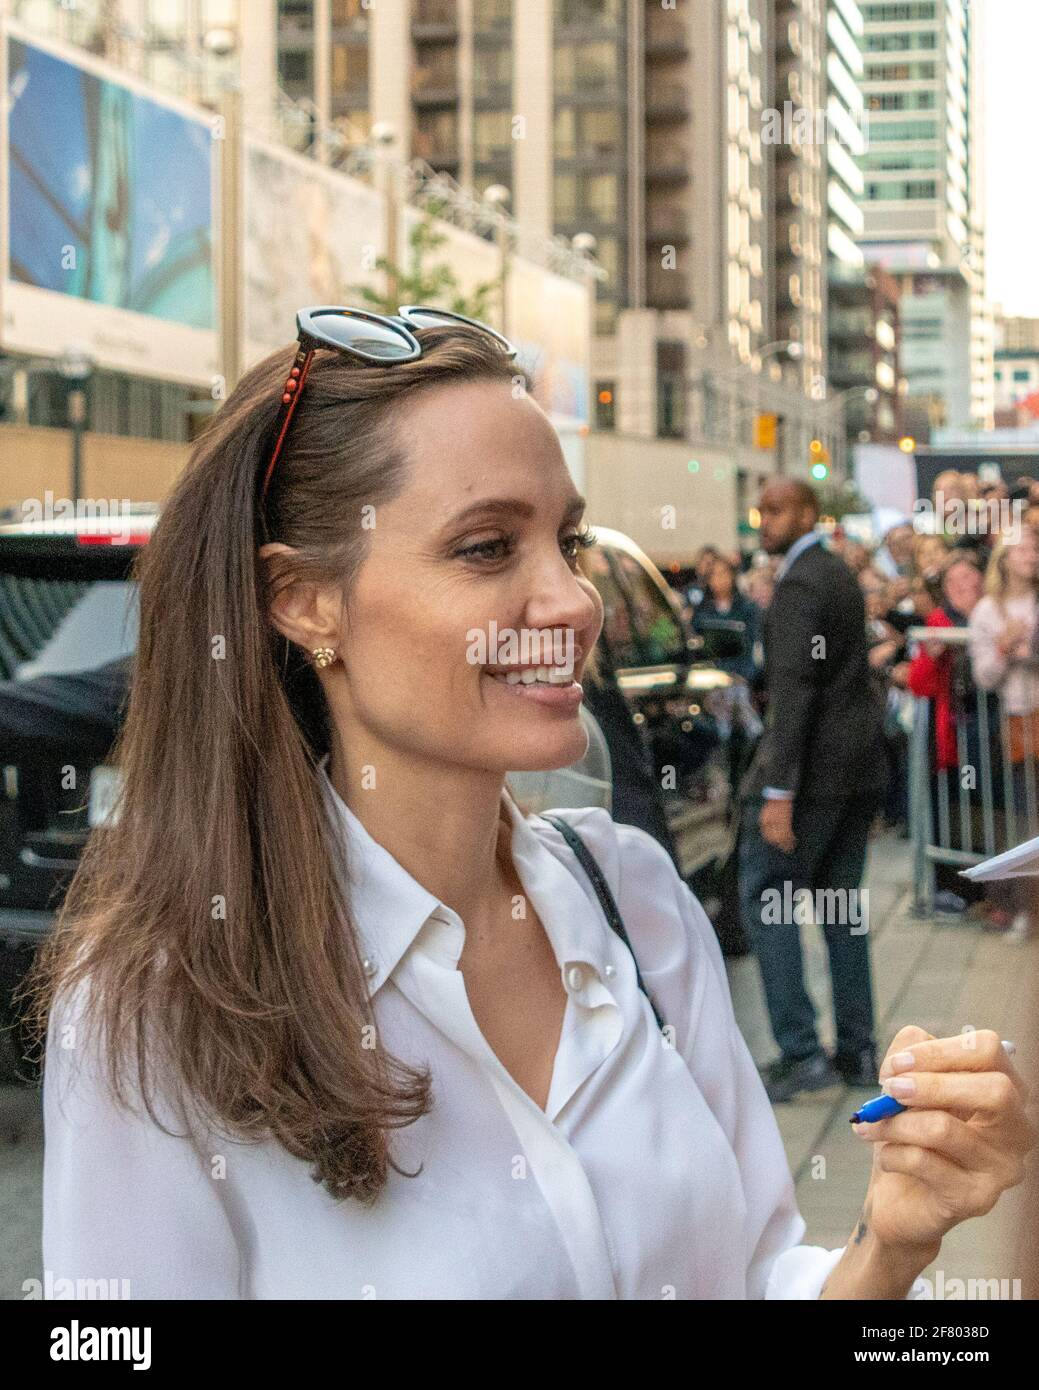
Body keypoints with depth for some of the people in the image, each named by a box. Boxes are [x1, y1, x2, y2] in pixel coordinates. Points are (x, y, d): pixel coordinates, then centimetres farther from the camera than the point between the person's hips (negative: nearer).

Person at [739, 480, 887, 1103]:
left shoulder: (799, 584, -14)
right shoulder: (839, 574, 16)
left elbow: (794, 689, -21)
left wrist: (778, 791, -24)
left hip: (814, 761, -9)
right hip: (861, 761, 9)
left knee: (766, 898, -4)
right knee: (840, 903, 13)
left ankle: (801, 1051, -7)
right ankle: (857, 1051, 16)